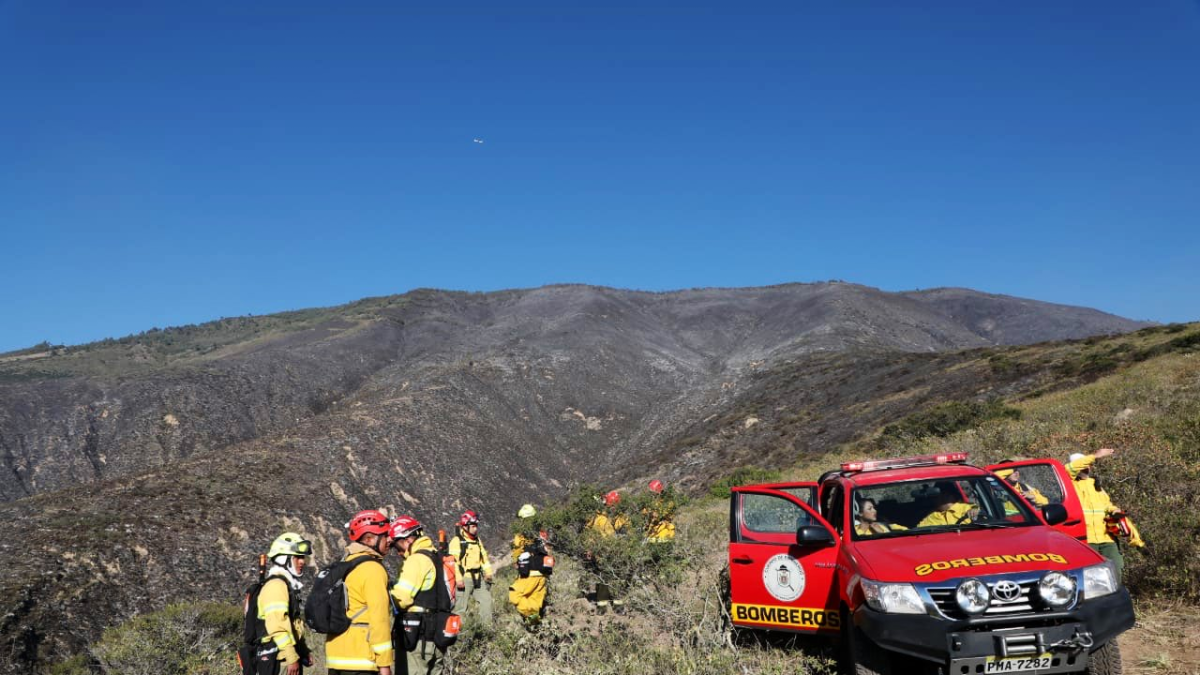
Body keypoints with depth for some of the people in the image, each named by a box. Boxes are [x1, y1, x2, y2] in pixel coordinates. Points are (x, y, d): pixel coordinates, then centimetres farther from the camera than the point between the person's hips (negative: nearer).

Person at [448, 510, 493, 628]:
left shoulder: (477, 540, 16)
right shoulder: (457, 541, -8)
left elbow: (484, 557, 22)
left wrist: (488, 573, 10)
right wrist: (459, 579, -20)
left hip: (478, 578, 7)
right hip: (464, 578, -7)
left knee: (486, 599, 4)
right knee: (461, 605, -3)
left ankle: (487, 625, 11)